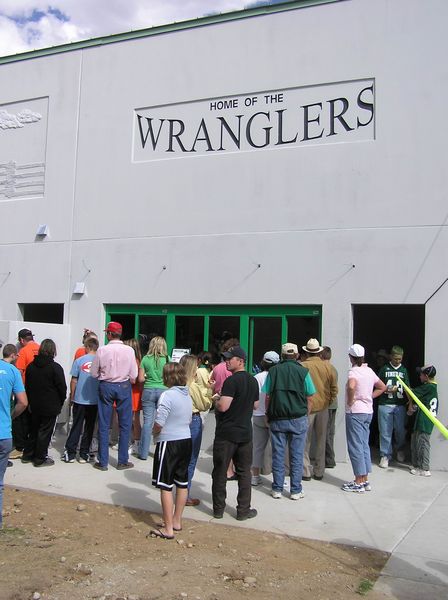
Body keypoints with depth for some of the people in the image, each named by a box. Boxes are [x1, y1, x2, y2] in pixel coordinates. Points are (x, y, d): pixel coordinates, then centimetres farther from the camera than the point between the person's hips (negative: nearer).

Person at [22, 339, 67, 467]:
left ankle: (27, 455, 27)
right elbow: (62, 388, -12)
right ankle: (40, 459, 10)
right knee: (45, 432, 4)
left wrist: (31, 401, 17)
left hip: (34, 405, 6)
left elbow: (27, 386, 9)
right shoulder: (55, 367, -16)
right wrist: (60, 403, 4)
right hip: (50, 407, -6)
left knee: (34, 429, 19)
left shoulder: (31, 366, 2)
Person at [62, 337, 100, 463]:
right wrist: (101, 396, 16)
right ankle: (84, 455, 13)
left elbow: (74, 380, -2)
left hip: (79, 399, 0)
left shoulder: (79, 361, -5)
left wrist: (72, 396, 9)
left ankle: (70, 453, 12)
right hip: (94, 400, 0)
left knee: (76, 427, 9)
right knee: (89, 427, 9)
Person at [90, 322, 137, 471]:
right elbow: (133, 375, -5)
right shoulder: (129, 350, -9)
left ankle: (103, 462, 14)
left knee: (103, 425, 9)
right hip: (124, 386, 0)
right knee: (125, 425, 10)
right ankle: (123, 461, 14)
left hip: (106, 386, 0)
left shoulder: (102, 350, -9)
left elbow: (94, 373, -2)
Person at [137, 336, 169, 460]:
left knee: (147, 422, 4)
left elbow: (140, 379, 1)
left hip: (149, 391, 1)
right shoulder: (167, 359, -2)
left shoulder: (146, 359, 1)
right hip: (163, 391, -1)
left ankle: (144, 453, 10)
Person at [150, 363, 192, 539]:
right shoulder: (187, 395, 6)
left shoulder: (167, 395, -18)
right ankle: (177, 521, 29)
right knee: (182, 483, 15)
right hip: (186, 440, 8)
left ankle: (168, 528, 6)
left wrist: (154, 432, 0)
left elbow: (158, 424, -20)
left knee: (166, 486, 1)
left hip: (169, 443, -8)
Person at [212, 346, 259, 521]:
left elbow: (223, 406, -24)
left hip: (226, 433, -6)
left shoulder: (232, 381, -18)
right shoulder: (253, 381, 7)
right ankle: (243, 510, 15)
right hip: (245, 432, 6)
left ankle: (218, 509, 16)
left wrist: (216, 400, -5)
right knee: (244, 472, 12)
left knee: (220, 472, 7)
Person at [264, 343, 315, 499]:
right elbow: (309, 398, -1)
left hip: (277, 420, 1)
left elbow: (268, 396, 1)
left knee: (278, 454, 8)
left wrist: (268, 415, 11)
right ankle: (295, 491, 12)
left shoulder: (273, 371, 1)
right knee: (297, 456, 6)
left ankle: (277, 489, 14)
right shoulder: (303, 371, -3)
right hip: (298, 419, -1)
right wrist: (306, 415, 11)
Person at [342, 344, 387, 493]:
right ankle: (365, 480, 20)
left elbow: (351, 386, -36)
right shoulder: (370, 371, 10)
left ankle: (359, 482, 2)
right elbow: (382, 387, 22)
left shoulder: (354, 371, -14)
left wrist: (350, 401, -20)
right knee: (364, 445, 14)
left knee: (355, 446, -2)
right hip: (368, 411, 8)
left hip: (355, 412, -8)